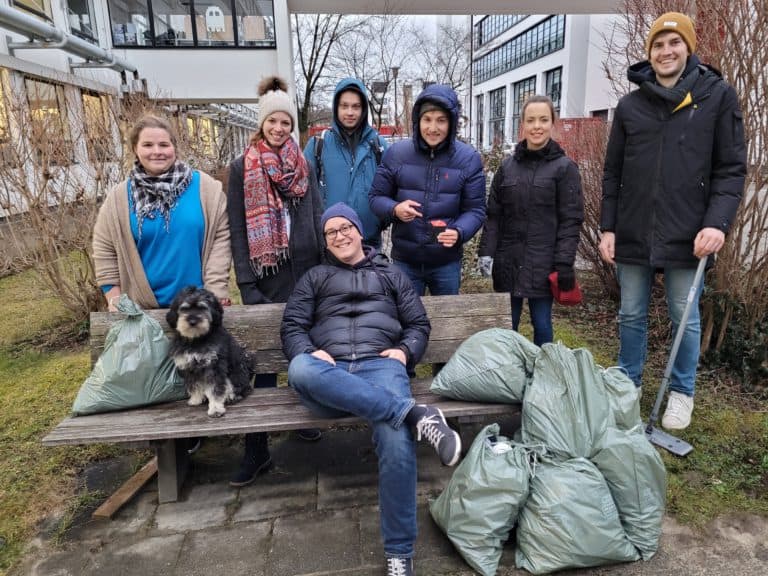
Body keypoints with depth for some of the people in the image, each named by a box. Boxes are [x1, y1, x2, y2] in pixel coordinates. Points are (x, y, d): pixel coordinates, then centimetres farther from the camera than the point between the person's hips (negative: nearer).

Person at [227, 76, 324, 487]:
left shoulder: (303, 164, 11)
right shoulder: (241, 167, 3)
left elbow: (317, 217, 10)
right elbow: (237, 230, -2)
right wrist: (246, 284, -9)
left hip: (306, 271, 3)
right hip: (267, 275, -2)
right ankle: (257, 449, 7)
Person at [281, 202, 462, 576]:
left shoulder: (390, 274, 27)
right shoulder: (314, 277, 27)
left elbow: (419, 324, 20)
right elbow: (292, 327, 15)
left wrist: (405, 351, -2)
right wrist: (309, 352, -8)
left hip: (380, 366, 0)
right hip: (329, 373, 1)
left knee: (396, 441, -33)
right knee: (299, 370, -39)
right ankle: (414, 413, -41)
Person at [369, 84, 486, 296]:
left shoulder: (468, 158, -4)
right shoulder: (396, 153, -4)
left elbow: (475, 209, -3)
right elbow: (376, 196, 3)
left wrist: (459, 232, -24)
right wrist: (394, 209, -20)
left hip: (447, 262, 1)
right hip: (404, 261, 0)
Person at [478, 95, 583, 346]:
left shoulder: (564, 167, -1)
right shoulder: (508, 165, 8)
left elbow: (571, 219, -5)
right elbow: (493, 214, 9)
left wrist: (564, 263, -11)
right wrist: (486, 251, -1)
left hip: (542, 264, -3)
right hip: (508, 262, 3)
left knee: (542, 324, 8)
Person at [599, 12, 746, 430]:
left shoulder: (718, 97, 2)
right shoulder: (629, 106, 8)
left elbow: (731, 169, -1)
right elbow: (613, 174, 8)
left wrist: (717, 222, -14)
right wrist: (608, 227, 2)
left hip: (687, 235, -2)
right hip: (633, 234, 2)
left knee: (686, 318, 8)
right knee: (631, 316, 11)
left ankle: (682, 393, 26)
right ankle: (627, 384, 29)